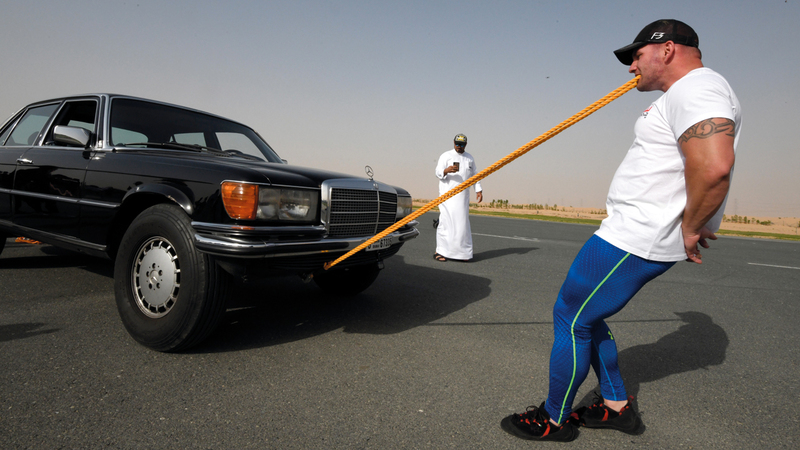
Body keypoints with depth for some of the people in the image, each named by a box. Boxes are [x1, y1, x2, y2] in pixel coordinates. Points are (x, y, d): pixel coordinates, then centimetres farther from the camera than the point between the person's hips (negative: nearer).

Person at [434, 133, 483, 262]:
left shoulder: (470, 158, 17)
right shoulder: (446, 156, 2)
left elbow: (475, 175, 24)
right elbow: (438, 173, -6)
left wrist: (479, 190, 13)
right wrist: (446, 170, -27)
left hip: (463, 196, 5)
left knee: (462, 222, 3)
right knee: (446, 222, -9)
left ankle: (461, 252, 9)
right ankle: (440, 251, -5)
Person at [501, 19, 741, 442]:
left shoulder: (697, 87, -15)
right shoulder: (682, 95, 21)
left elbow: (714, 166, -31)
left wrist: (690, 229, -20)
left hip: (634, 240, -11)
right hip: (631, 234, 11)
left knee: (570, 318, -2)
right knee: (583, 316, 18)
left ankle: (554, 420, 16)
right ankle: (616, 406, 31)